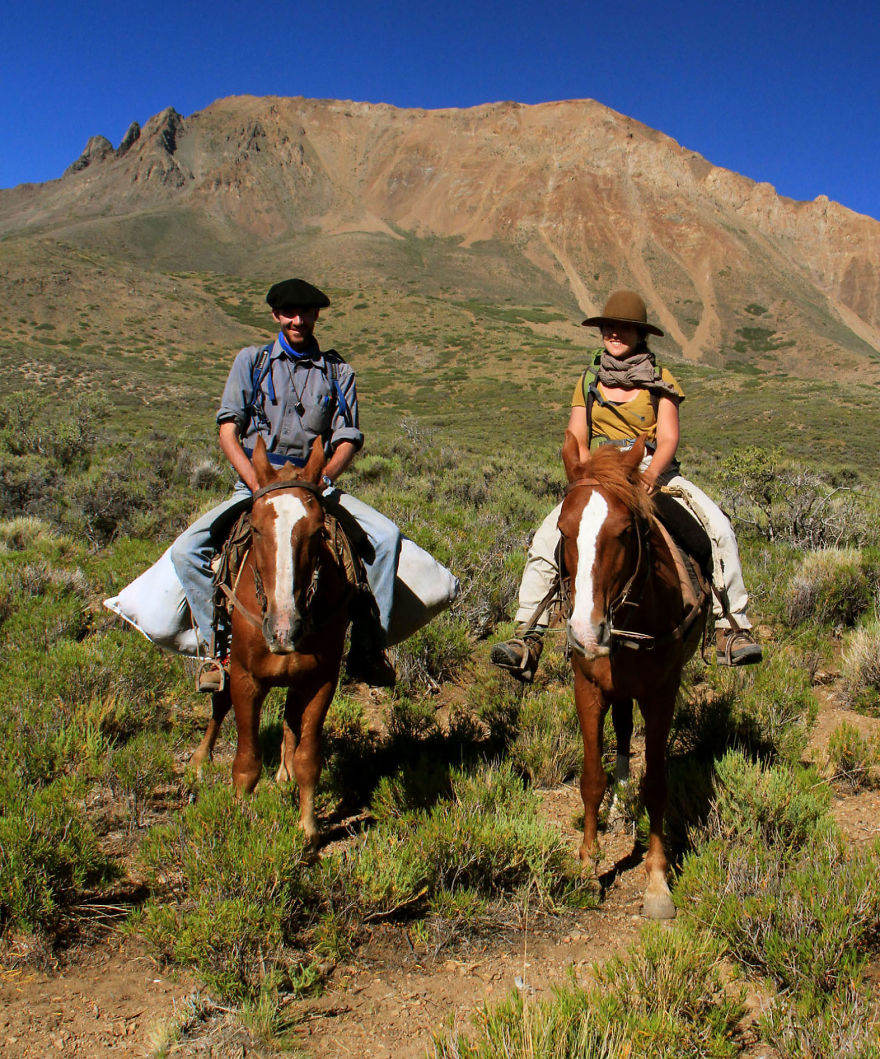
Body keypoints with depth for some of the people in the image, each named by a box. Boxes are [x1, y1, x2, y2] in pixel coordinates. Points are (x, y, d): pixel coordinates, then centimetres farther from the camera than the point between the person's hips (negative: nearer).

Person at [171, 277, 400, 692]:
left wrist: (321, 479, -19)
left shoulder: (337, 371, 10)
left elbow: (347, 440, 3)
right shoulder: (252, 361, 8)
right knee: (186, 550, -21)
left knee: (386, 535, -25)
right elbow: (228, 430, 1)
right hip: (254, 483, 0)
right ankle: (216, 647, -5)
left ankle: (368, 645, -13)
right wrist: (257, 484, -15)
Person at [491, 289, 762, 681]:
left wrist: (650, 475, -27)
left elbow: (668, 440, -5)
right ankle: (528, 636, -21)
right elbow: (576, 441, 5)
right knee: (546, 538, -22)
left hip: (655, 471, -1)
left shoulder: (660, 383, 6)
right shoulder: (588, 383, 12)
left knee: (719, 528, -24)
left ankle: (732, 627, -15)